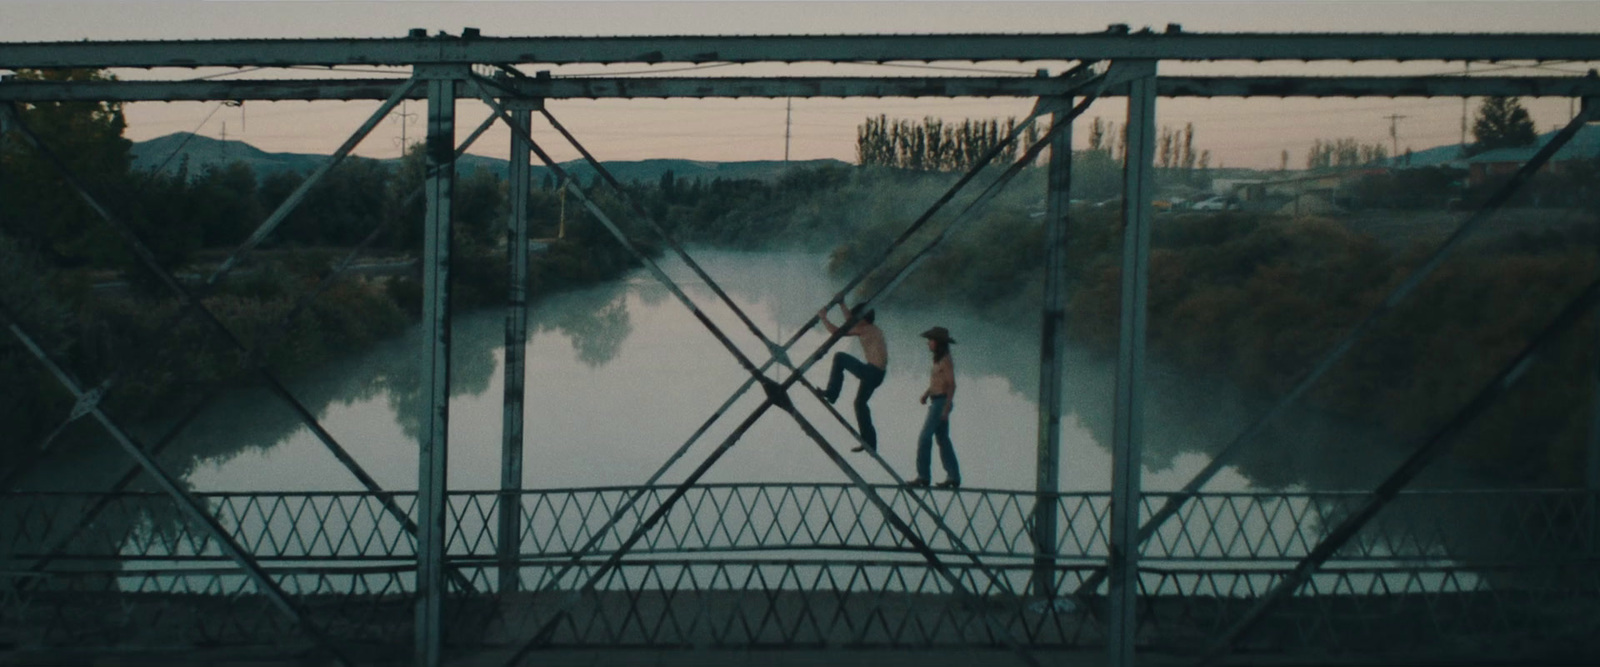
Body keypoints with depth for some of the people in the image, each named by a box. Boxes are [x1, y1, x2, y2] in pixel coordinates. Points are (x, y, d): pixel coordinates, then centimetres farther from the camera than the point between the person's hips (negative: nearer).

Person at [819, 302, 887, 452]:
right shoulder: (875, 330, 18)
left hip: (871, 371, -9)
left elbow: (837, 331, -6)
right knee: (860, 403, 19)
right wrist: (842, 306, 38)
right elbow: (852, 324, 36)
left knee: (839, 357, 0)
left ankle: (831, 393, 3)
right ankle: (869, 442, 20)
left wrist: (823, 318, 7)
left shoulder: (865, 330, -8)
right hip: (878, 374, 9)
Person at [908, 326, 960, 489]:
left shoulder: (946, 361, -14)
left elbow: (952, 384, -17)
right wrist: (927, 393, 4)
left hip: (941, 402, -10)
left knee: (925, 438, -9)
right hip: (936, 402, 10)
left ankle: (923, 476, -8)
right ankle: (953, 477, 13)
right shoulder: (939, 360, 13)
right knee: (943, 439, 11)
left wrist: (947, 407, -22)